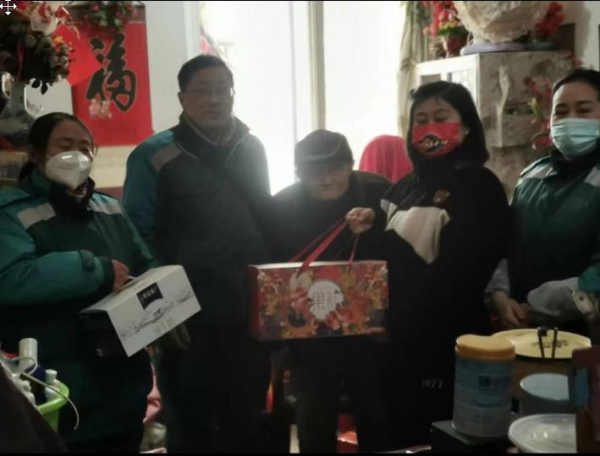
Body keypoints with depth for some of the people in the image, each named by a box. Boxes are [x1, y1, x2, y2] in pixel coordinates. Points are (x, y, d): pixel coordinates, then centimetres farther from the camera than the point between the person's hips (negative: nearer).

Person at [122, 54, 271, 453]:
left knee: (248, 420, 17)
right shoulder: (154, 157, -7)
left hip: (251, 313, 5)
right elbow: (139, 240, -9)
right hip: (189, 317, -4)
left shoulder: (251, 149, 9)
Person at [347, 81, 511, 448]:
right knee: (401, 437, 17)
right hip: (398, 340, 7)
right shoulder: (408, 186, 13)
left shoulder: (479, 187, -10)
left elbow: (457, 275, -19)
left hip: (444, 344, -7)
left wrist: (397, 316, -18)